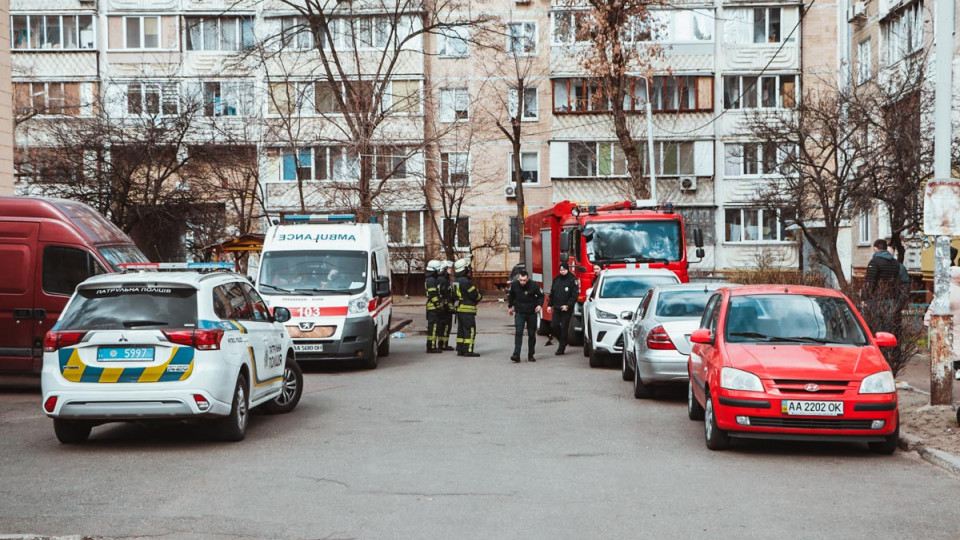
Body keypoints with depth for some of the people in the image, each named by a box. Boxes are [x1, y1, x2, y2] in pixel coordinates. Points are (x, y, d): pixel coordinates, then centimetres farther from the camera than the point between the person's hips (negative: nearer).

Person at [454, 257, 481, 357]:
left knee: (461, 330, 13)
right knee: (470, 330, -6)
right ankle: (468, 350, -8)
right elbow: (474, 294, -17)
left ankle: (460, 350, 15)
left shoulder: (457, 281, 13)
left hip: (459, 308, 10)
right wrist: (479, 296, 5)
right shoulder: (465, 281, -18)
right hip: (467, 309, -10)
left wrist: (476, 293, 9)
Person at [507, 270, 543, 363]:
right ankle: (516, 354, -19)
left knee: (532, 334, 6)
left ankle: (531, 355, 17)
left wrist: (539, 305, -13)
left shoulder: (534, 285, -15)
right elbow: (510, 295, 12)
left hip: (531, 313, 0)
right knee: (518, 332, -14)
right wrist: (510, 306, 20)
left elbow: (540, 295, 2)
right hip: (519, 313, 0)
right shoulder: (514, 284, -10)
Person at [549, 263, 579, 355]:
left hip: (567, 309, -5)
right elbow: (552, 293, 17)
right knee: (553, 326, -2)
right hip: (556, 308, 5)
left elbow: (575, 295, -10)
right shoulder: (556, 280, 10)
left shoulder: (572, 280, -6)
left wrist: (568, 305, -17)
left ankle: (561, 348, 6)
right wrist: (550, 305, 10)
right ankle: (562, 340, 24)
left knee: (564, 328, -1)